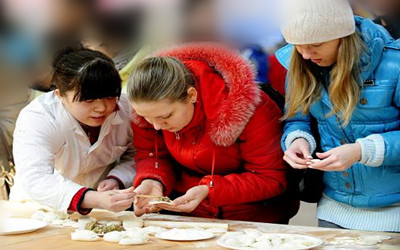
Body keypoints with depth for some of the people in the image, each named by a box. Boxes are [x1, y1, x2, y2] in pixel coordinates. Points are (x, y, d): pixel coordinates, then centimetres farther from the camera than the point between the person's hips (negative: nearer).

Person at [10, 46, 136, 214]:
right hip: (43, 210, -2)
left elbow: (135, 155, 4)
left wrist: (117, 179, -19)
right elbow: (35, 180, -36)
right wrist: (96, 200, -49)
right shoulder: (35, 119, -22)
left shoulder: (123, 108, -10)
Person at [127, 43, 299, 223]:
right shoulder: (150, 108, -11)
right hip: (184, 214, 2)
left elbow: (271, 179, -18)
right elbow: (150, 154, 3)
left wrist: (208, 190, -29)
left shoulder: (243, 106, -25)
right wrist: (152, 181, -21)